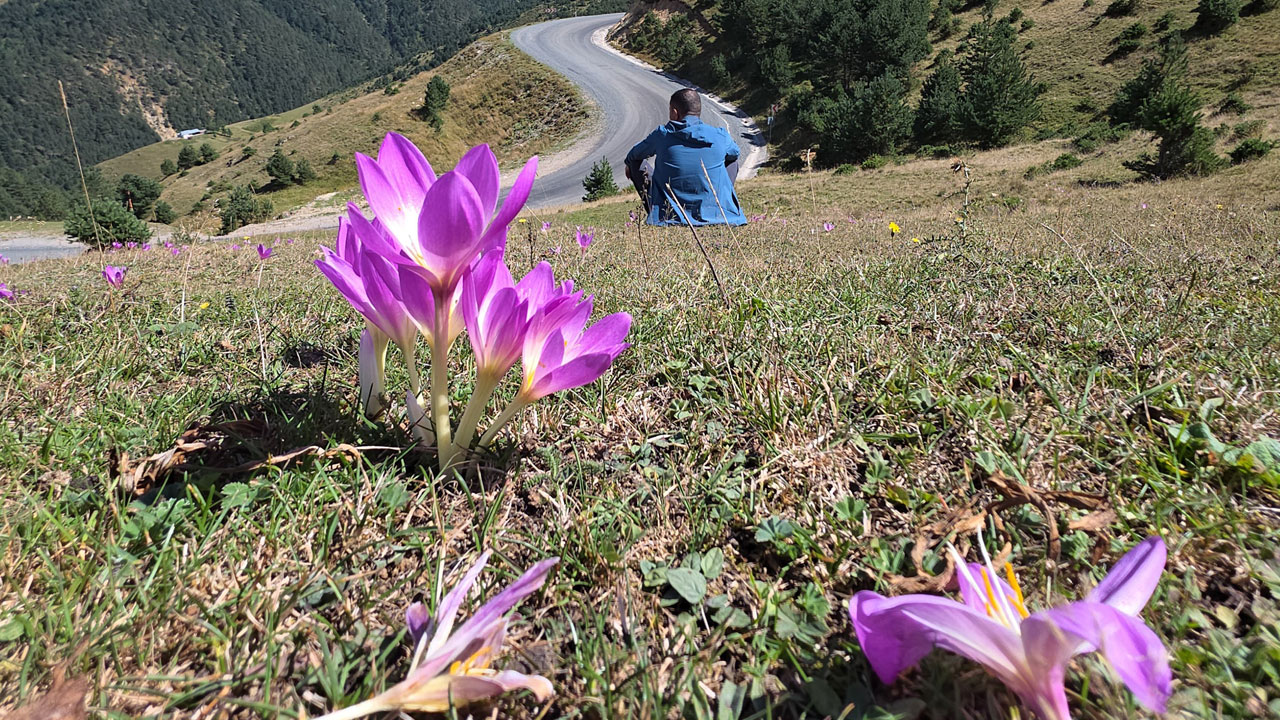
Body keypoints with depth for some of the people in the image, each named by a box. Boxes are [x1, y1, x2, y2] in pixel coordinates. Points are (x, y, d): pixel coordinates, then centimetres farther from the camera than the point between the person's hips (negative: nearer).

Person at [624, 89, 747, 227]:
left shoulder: (662, 135, -6)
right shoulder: (720, 136, -3)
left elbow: (633, 156, 14)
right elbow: (734, 153, 23)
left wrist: (629, 165, 39)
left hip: (670, 219, -1)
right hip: (717, 216, 1)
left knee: (637, 163, 18)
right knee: (732, 161, 26)